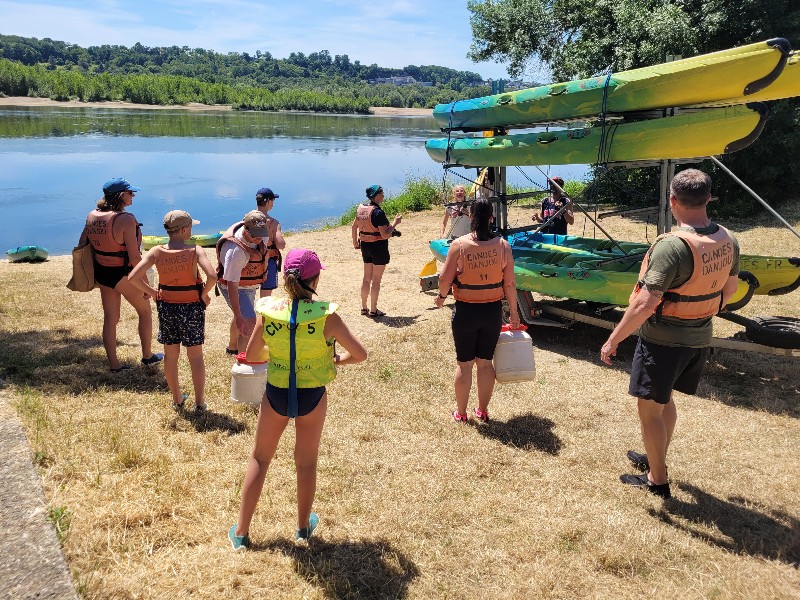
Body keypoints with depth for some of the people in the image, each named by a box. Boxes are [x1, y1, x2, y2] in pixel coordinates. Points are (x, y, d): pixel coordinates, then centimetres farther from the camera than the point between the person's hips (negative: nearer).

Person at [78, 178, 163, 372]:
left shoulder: (92, 216, 0)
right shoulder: (126, 219, -22)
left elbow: (81, 244, 9)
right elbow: (135, 257, -23)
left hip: (102, 274, 7)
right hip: (124, 275, -6)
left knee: (110, 318, 15)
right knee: (145, 311, 16)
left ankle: (114, 364, 22)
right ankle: (147, 356, 28)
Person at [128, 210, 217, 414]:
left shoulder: (156, 252, -8)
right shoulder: (195, 251, -17)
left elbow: (133, 277, -14)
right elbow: (212, 277, -30)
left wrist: (151, 292, 0)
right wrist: (204, 294, -12)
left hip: (166, 306, 3)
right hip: (192, 307, -3)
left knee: (170, 355, 17)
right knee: (195, 356, 9)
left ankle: (177, 399, 30)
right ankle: (199, 403, 14)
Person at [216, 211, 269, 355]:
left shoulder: (255, 235, -15)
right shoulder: (235, 251, -39)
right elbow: (232, 285, -38)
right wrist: (238, 318, -38)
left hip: (249, 285, 9)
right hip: (236, 288, -9)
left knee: (243, 315, 28)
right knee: (249, 323, -20)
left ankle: (232, 347, 53)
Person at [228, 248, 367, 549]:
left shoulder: (268, 311, -14)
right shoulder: (326, 315, -20)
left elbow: (252, 355, -2)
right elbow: (360, 354, -14)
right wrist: (339, 359, 6)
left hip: (276, 394, 1)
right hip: (312, 397, -1)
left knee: (259, 458, 20)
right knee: (306, 462, 20)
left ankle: (241, 532, 27)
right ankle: (304, 527, 38)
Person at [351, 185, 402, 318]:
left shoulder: (361, 208, 2)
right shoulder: (378, 212, -21)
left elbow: (354, 226, 13)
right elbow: (385, 235, -23)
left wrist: (355, 242, 25)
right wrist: (395, 223, -11)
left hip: (365, 245, 7)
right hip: (378, 247, -7)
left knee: (366, 278, 17)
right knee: (376, 280, 3)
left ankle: (364, 307, 25)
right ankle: (373, 310, 9)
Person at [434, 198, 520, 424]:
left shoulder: (459, 244, -13)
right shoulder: (502, 245, -7)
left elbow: (445, 278, -10)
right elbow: (510, 283, -4)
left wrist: (441, 296, 10)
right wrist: (514, 312, 8)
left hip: (465, 312, -2)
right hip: (493, 312, 2)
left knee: (464, 363, 11)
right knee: (485, 362, 15)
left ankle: (461, 413, 24)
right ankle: (483, 411, 27)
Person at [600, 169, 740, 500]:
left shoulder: (672, 245, -28)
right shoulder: (728, 240, -3)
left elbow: (645, 304, -28)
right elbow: (729, 289, 12)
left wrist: (613, 340, -18)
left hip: (663, 340, -8)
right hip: (700, 339, 8)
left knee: (649, 408, 9)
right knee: (664, 399, 26)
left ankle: (657, 479, 22)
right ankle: (655, 459, 42)